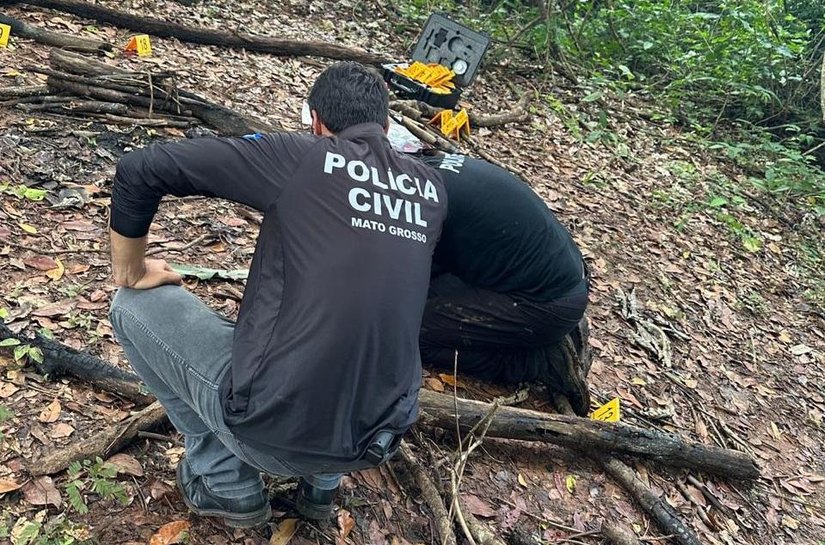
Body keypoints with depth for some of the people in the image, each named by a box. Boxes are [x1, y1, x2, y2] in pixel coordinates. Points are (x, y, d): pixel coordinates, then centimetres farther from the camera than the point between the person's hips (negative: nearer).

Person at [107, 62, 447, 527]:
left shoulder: (297, 157, -5)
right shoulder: (433, 189, 7)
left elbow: (139, 169, -3)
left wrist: (132, 271, 13)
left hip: (271, 427, -5)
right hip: (378, 443, 5)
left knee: (136, 305, 15)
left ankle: (228, 485, 18)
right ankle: (323, 480, 25)